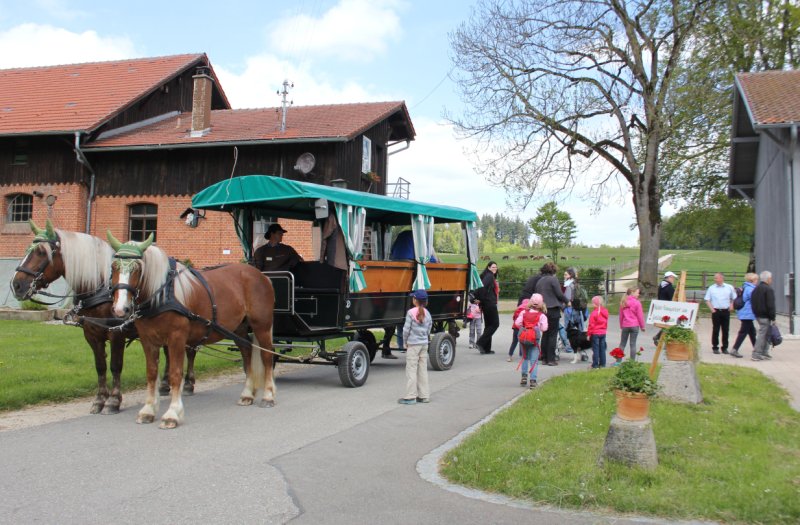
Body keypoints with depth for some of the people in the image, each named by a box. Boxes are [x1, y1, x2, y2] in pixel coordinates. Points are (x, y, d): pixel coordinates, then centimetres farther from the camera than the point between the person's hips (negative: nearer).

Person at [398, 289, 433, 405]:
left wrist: (405, 341, 3)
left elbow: (406, 329, -11)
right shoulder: (427, 313, 5)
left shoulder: (411, 312, -13)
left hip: (413, 344, -6)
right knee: (423, 370, 12)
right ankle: (424, 395, 15)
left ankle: (410, 397, -2)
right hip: (424, 344, 6)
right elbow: (429, 330, 9)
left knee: (411, 370, -2)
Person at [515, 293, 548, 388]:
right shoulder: (542, 315, -3)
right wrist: (538, 327, 12)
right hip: (535, 339, -2)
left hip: (523, 337, 2)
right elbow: (544, 328, -9)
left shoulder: (524, 312, 3)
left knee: (525, 357, 22)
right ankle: (533, 380, -4)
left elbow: (517, 323, -3)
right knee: (534, 360, 1)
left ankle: (524, 376, 17)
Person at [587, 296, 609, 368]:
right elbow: (606, 323, 14)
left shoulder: (594, 313, -17)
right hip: (603, 333, 6)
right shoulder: (605, 312, 5)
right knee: (602, 349, 12)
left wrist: (588, 334, -7)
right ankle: (602, 364, 16)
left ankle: (595, 364, 0)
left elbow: (591, 325, -15)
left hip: (595, 333, -6)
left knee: (595, 349, -1)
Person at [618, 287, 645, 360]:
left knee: (622, 344, 10)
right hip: (634, 326, -4)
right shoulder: (637, 303, -9)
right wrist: (642, 326, 4)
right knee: (633, 344, 0)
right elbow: (640, 315, -6)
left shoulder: (623, 302, 6)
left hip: (625, 326, 4)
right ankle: (632, 361, 1)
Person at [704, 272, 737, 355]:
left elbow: (734, 298, 14)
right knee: (715, 330, 0)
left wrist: (732, 305, -1)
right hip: (716, 311, -1)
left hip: (726, 311, 1)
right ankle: (715, 347, 8)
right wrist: (712, 309, -6)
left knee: (725, 330, 4)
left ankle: (725, 347, 12)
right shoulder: (711, 288, 4)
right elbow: (707, 300, 5)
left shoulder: (729, 288, 5)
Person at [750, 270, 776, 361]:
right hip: (765, 316, -9)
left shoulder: (756, 289, 14)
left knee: (766, 334, 18)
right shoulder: (768, 289, -14)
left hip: (758, 315, 9)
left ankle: (764, 353, 21)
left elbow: (752, 303, 19)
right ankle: (756, 354, -8)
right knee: (762, 334, -6)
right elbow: (771, 305, -18)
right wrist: (773, 318, -14)